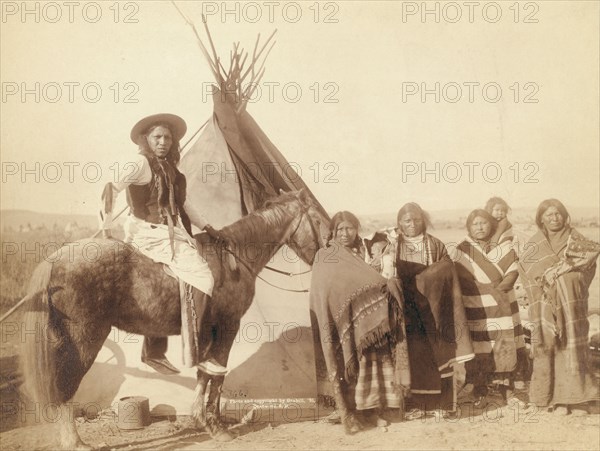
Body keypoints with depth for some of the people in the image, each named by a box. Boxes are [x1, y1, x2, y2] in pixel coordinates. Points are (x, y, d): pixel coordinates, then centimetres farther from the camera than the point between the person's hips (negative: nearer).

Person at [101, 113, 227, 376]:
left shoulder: (168, 167, 16)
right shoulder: (140, 164, -9)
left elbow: (181, 203, 23)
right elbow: (112, 189, -19)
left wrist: (206, 227, 18)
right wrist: (107, 231, -19)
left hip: (169, 233, 9)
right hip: (152, 233, -9)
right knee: (203, 278, -18)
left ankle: (154, 352, 24)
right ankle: (195, 352, -14)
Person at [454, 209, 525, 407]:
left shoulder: (504, 247, 9)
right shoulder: (463, 249, 3)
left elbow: (513, 272, 2)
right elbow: (461, 277, -5)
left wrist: (498, 288, -14)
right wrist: (492, 289, -9)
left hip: (503, 307, 2)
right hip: (476, 309, -2)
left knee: (506, 350, 0)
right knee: (478, 352, -3)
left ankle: (507, 391, 11)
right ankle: (479, 393, 9)